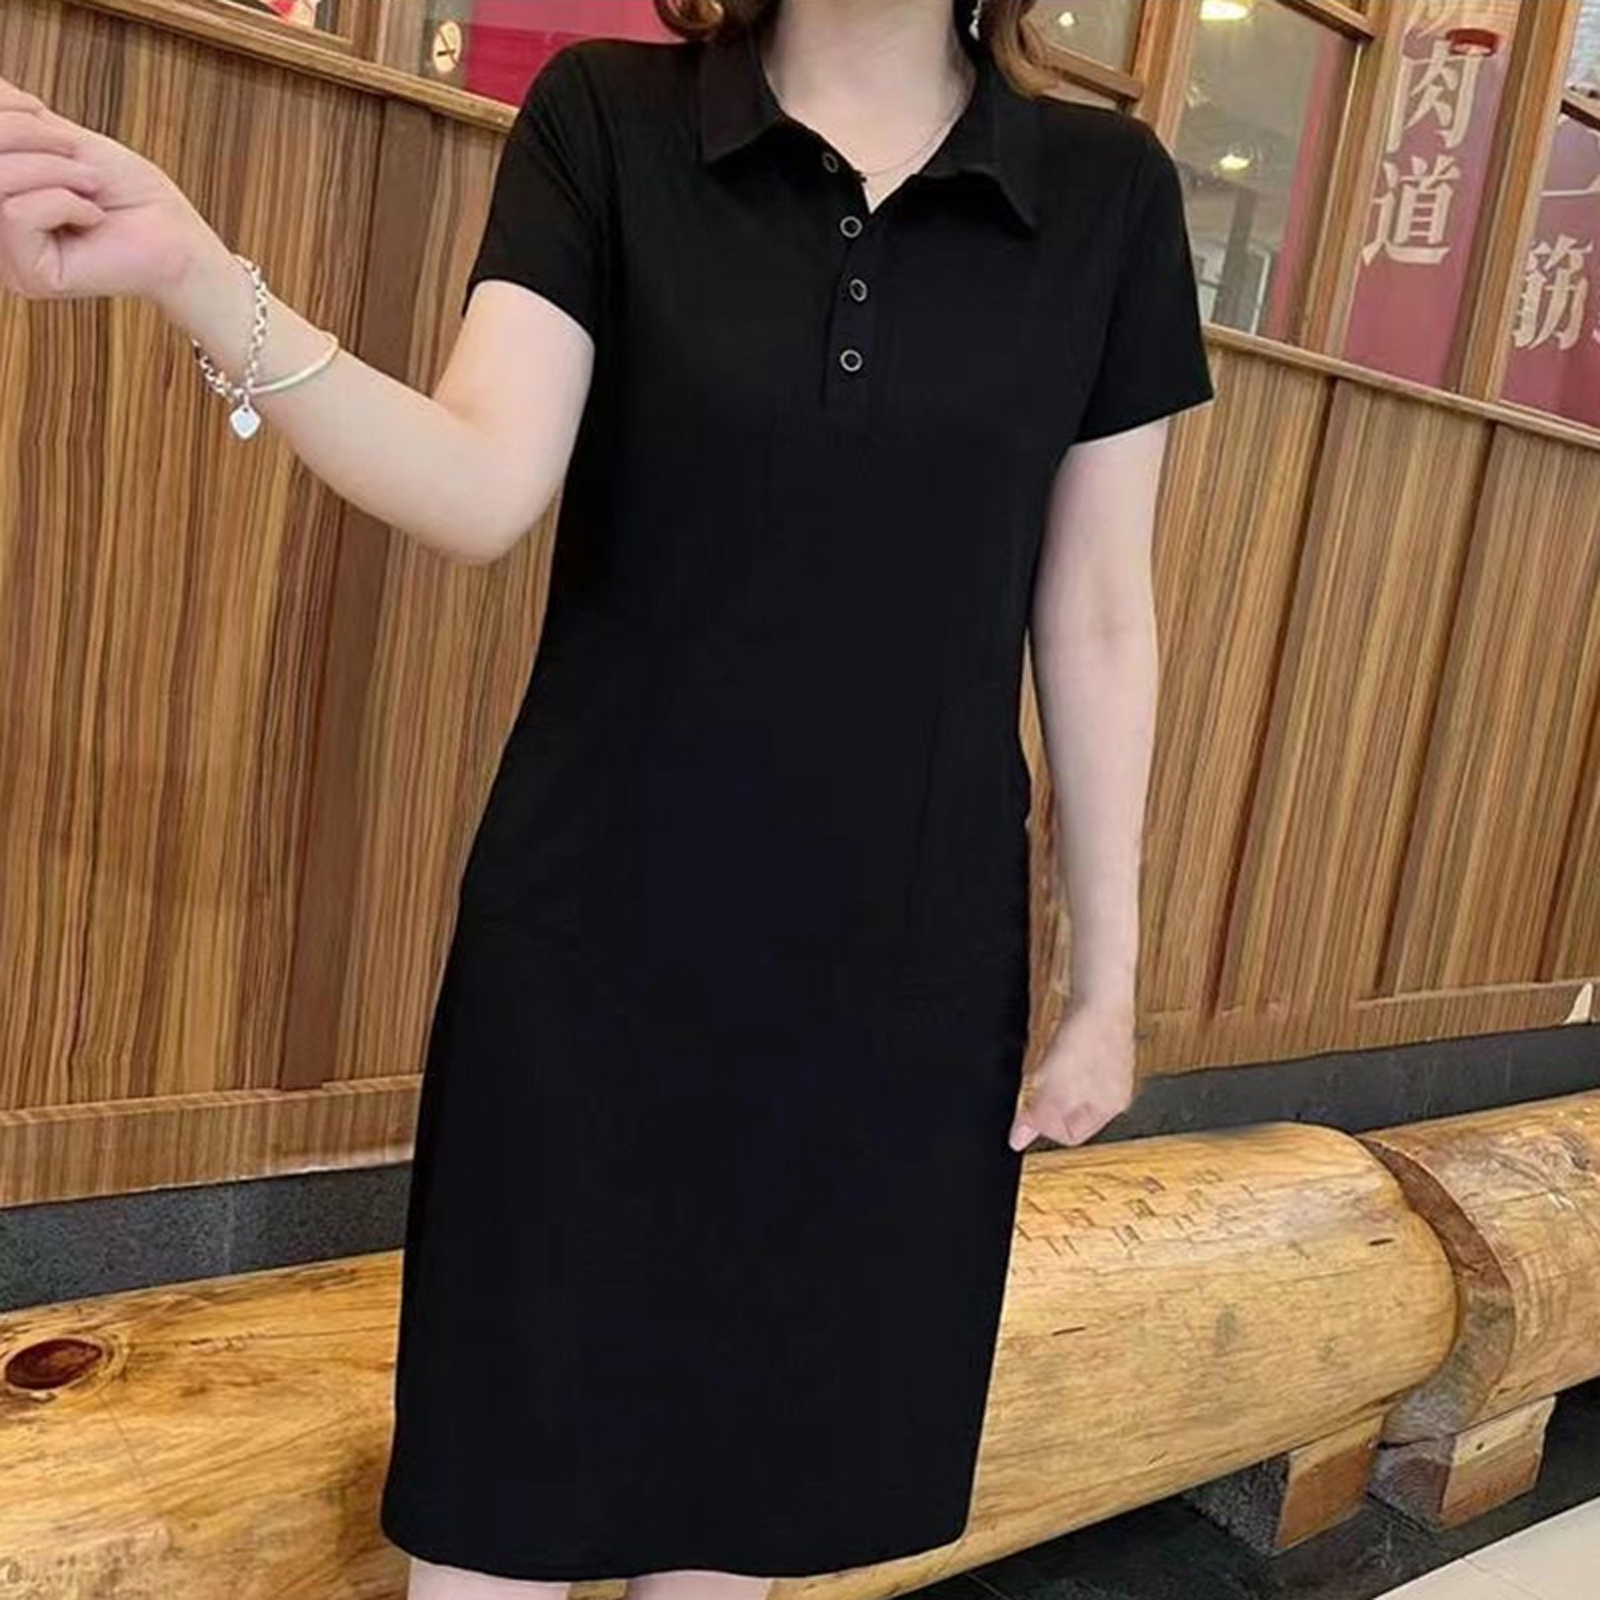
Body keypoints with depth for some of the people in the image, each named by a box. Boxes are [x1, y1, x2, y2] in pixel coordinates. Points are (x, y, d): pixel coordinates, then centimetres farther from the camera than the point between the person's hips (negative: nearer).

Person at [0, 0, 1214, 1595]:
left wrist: (1107, 975, 5)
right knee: (505, 1462, 10)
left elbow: (1096, 618, 3)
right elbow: (485, 486, -13)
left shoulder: (1104, 190, 2)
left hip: (898, 958, 2)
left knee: (749, 1466, 16)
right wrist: (193, 270, -30)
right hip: (595, 933, -1)